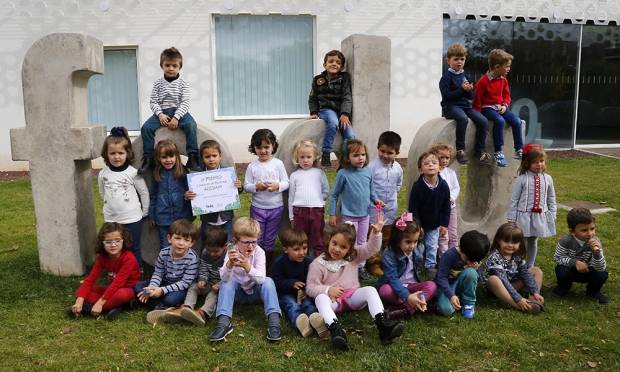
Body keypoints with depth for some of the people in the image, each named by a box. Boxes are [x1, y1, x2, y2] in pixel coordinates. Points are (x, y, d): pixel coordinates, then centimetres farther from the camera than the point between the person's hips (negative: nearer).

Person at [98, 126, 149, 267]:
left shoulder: (133, 173, -11)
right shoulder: (103, 174, 0)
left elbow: (144, 193, -3)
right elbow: (103, 194, 15)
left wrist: (144, 212, 3)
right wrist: (111, 207, 14)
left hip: (132, 219, -3)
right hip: (111, 220, 3)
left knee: (133, 250, 8)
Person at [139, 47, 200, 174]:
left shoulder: (183, 83, 2)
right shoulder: (158, 83, 8)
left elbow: (185, 103, -5)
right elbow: (153, 102, 5)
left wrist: (176, 117, -19)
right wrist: (160, 114, -15)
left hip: (179, 111, -2)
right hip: (162, 112, 2)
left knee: (190, 125, -32)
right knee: (146, 127, -21)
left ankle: (193, 157, -27)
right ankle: (148, 158, -10)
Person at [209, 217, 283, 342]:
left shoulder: (259, 252, -18)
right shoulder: (232, 252, -16)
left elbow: (261, 279, -29)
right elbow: (224, 278, -28)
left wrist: (248, 267, -48)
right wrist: (229, 264, -49)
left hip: (255, 291, -1)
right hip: (238, 293, 1)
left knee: (268, 281, -28)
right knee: (226, 283, -26)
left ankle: (273, 320, -34)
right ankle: (224, 322, -33)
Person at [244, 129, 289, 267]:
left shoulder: (278, 164, -3)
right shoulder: (252, 166, -3)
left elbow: (286, 183, -1)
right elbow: (246, 186, -2)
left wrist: (277, 185, -20)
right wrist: (256, 186, -21)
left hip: (276, 207, 0)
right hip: (257, 208, 0)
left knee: (270, 239, 13)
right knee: (257, 238, 7)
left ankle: (268, 265, 27)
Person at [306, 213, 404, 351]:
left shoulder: (354, 256, 6)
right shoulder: (317, 264, -4)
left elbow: (371, 248, -1)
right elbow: (310, 287, -5)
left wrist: (376, 233, -19)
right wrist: (327, 290, -21)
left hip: (353, 296, 2)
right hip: (333, 299, -2)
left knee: (370, 290, -26)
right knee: (320, 297, -35)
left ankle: (383, 324, -44)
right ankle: (336, 330, -56)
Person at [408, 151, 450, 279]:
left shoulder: (444, 186, -13)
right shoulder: (417, 186, -21)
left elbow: (446, 207, -3)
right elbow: (413, 208, -16)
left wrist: (444, 224, -3)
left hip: (435, 224, 2)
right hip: (419, 223, -2)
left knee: (432, 246, 12)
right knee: (418, 246, 8)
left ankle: (430, 266, 30)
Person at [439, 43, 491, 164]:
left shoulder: (465, 76, 15)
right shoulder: (446, 77, -4)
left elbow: (471, 97, 15)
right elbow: (446, 95, -15)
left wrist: (469, 90, -7)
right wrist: (462, 89, -16)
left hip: (465, 105, 6)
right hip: (451, 106, -6)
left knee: (483, 121, -13)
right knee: (463, 119, -36)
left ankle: (479, 150, -2)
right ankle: (460, 149, -24)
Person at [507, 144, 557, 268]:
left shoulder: (547, 179, 2)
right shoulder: (522, 179, -9)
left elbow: (551, 200, 10)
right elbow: (514, 200, -5)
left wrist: (552, 216, 7)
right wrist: (511, 219, -5)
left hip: (540, 217, 3)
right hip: (524, 216, -3)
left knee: (533, 241, 16)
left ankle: (530, 267, 29)